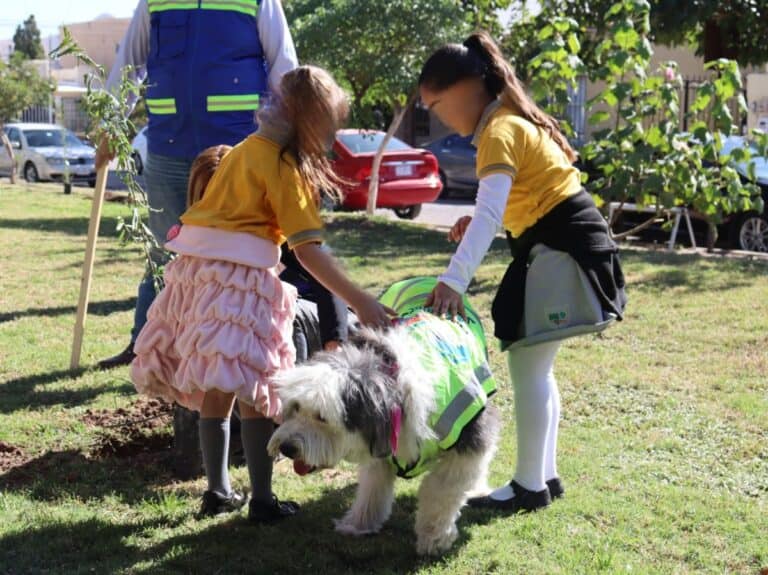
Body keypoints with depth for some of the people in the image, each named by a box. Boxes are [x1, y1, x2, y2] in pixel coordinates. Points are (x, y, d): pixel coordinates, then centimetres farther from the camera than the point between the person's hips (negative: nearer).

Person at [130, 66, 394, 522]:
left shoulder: (249, 148, 16)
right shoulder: (287, 167, -8)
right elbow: (308, 250, -15)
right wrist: (361, 302, -18)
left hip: (196, 265, 8)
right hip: (240, 276, -8)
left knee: (217, 390, 13)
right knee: (256, 392, -1)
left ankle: (219, 492, 22)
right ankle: (262, 501, 5)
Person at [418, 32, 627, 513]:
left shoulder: (499, 131, -18)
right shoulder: (509, 119, 13)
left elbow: (489, 214, -30)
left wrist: (453, 281, -37)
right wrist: (476, 222, 1)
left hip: (562, 247, -10)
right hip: (557, 243, 10)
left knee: (527, 365, -7)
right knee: (534, 365, 13)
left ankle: (530, 486, 0)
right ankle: (545, 475, 20)